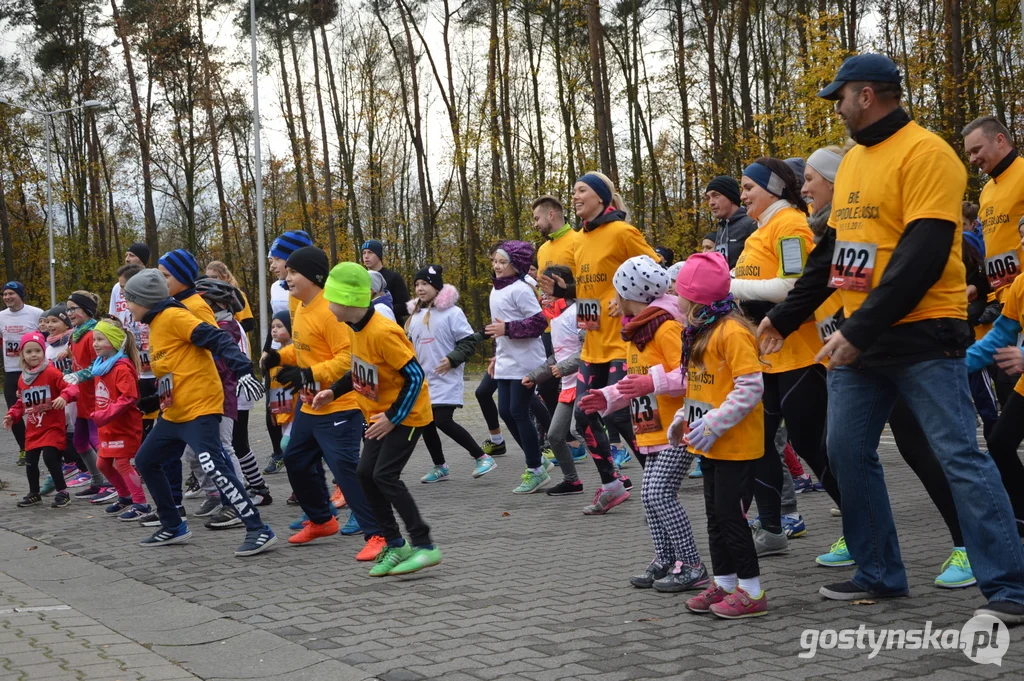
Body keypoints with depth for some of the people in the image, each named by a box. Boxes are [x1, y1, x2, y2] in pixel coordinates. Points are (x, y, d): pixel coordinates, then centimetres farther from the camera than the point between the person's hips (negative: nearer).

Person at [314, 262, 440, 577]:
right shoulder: (358, 329, 2)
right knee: (366, 473, 4)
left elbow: (415, 375, -25)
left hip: (405, 415, -9)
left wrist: (393, 417, -24)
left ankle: (424, 546, -10)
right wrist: (333, 392, 7)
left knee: (385, 475, -15)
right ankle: (395, 544, 13)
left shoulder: (382, 333, -26)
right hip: (381, 414, 9)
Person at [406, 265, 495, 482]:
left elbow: (469, 342, -9)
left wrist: (452, 359, -21)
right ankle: (440, 466, 25)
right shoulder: (415, 314, 12)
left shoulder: (452, 312, -9)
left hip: (446, 379, -7)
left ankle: (482, 458, -5)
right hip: (422, 380, 7)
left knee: (443, 421, -16)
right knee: (425, 423, 8)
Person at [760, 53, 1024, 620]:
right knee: (847, 452, 8)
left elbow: (923, 255, -21)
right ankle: (879, 574, 20)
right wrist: (784, 317, 18)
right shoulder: (852, 161, 16)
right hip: (858, 340, 9)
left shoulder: (925, 153, -12)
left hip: (921, 337, -9)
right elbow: (832, 250, 22)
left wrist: (858, 331, -24)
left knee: (959, 457, -8)